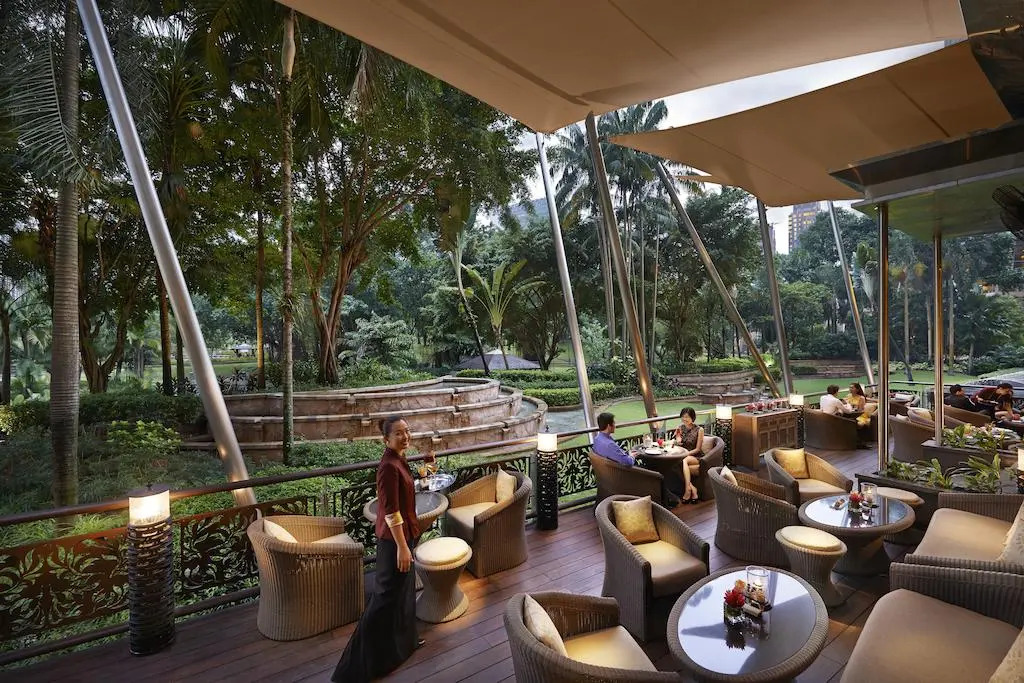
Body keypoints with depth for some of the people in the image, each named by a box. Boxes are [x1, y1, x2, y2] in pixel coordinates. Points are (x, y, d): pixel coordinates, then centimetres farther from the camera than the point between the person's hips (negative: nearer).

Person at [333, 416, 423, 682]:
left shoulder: (399, 460, 4)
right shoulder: (389, 466, -26)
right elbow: (391, 512, -25)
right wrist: (402, 547, -21)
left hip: (403, 533, 10)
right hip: (394, 538, -10)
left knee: (404, 589, 23)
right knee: (387, 596, 3)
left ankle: (403, 641, 43)